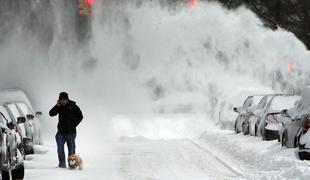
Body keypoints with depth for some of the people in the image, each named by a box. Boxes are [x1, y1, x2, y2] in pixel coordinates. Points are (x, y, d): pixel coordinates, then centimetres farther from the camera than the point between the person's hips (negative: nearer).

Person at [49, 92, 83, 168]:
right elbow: (51, 113, -2)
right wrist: (57, 106, -13)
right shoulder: (59, 107, 6)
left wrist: (74, 125, -5)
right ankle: (62, 163, 4)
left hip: (71, 131, -3)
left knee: (71, 148, 0)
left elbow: (80, 117, 4)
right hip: (61, 131, 3)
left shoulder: (73, 106, -2)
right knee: (60, 148, -1)